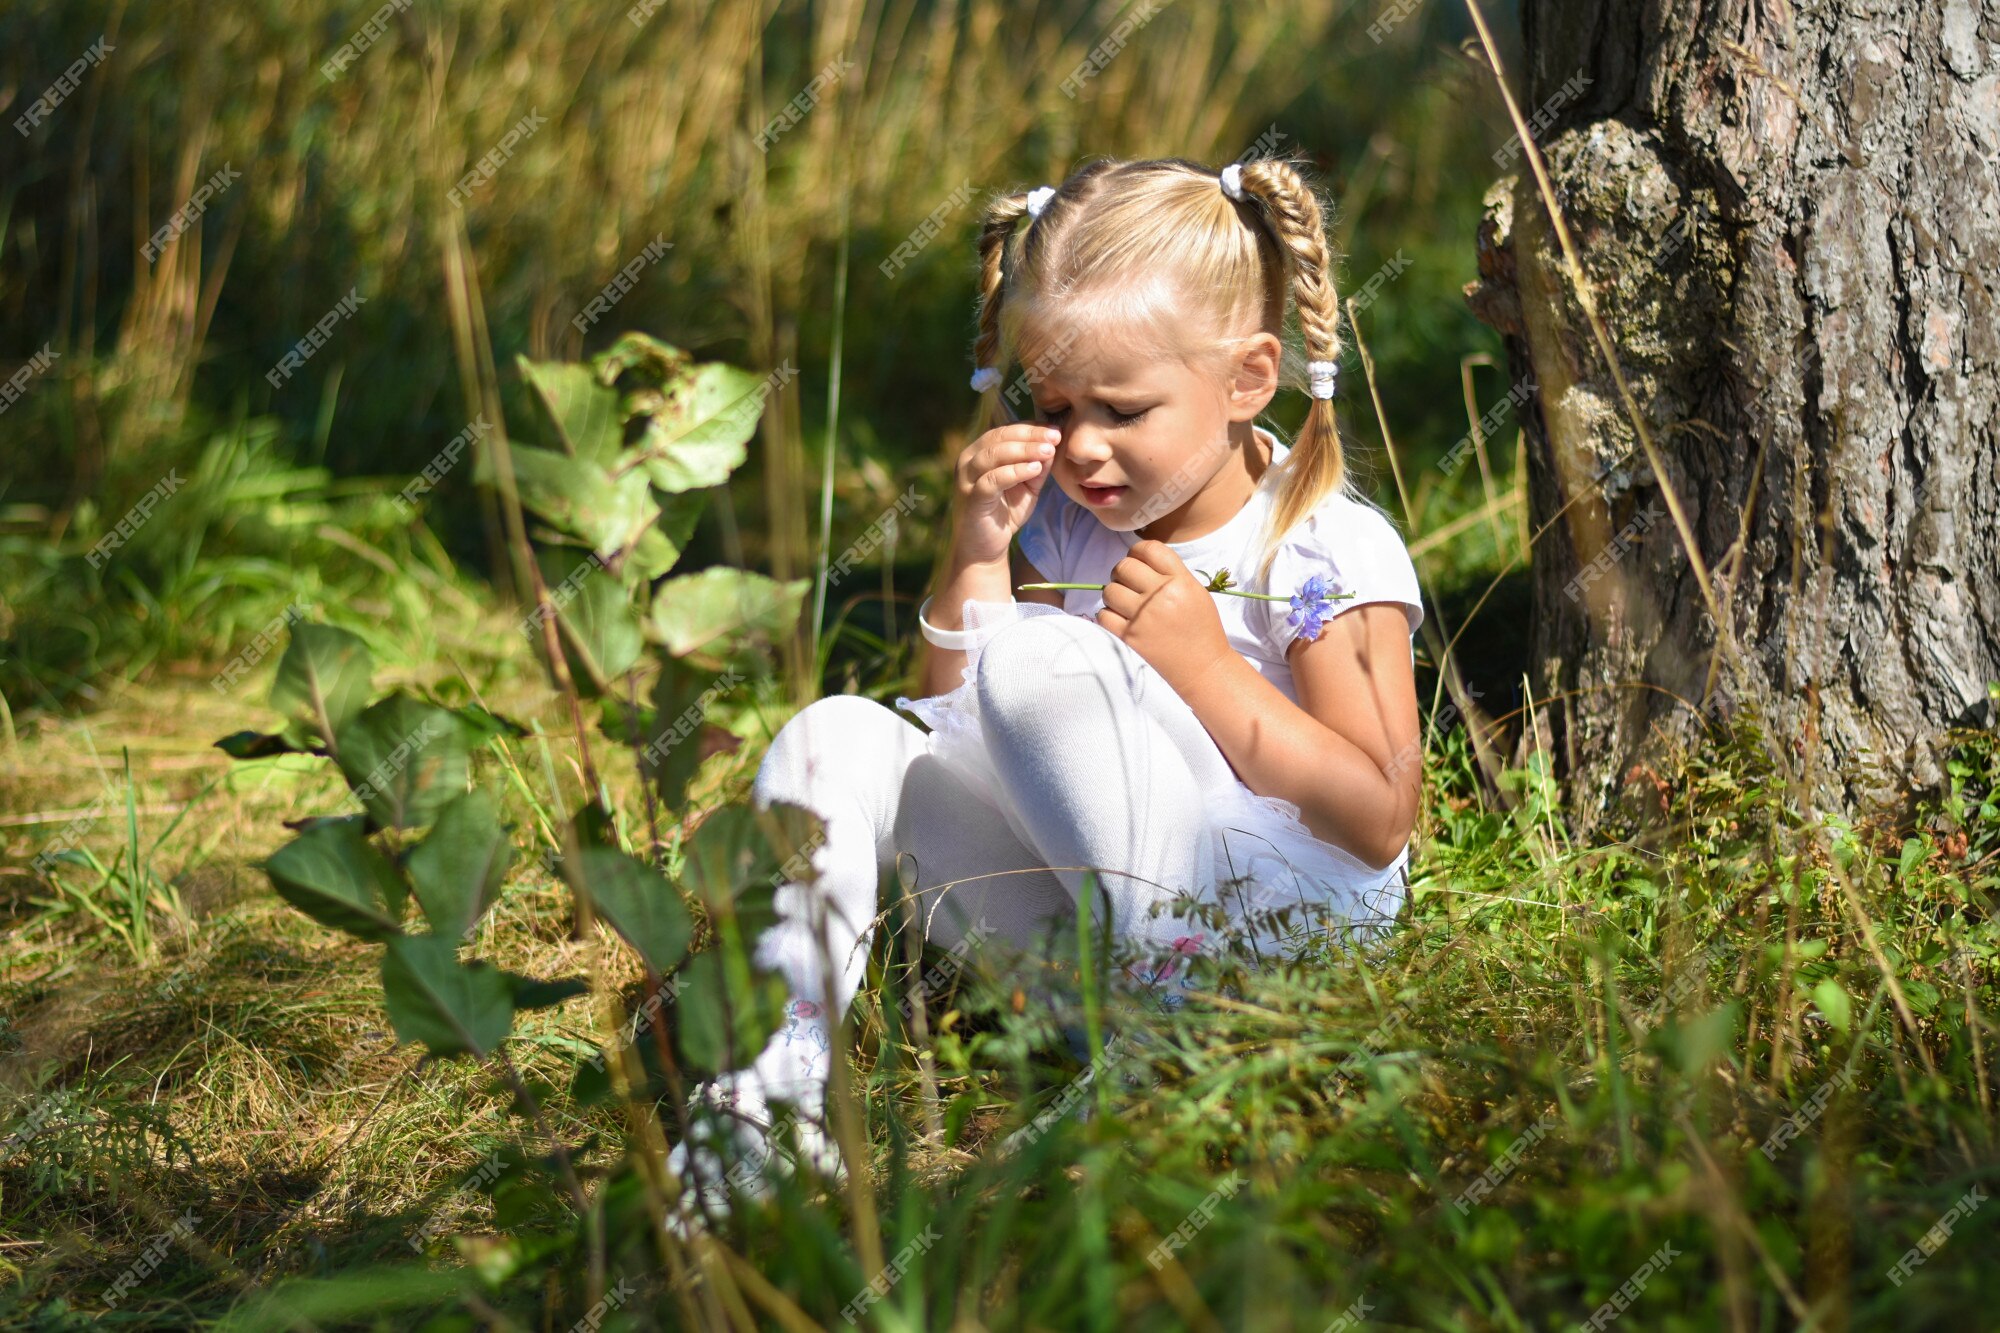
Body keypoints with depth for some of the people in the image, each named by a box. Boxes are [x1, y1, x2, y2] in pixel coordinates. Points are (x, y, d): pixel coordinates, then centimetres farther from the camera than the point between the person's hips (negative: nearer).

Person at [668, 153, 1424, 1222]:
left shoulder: (1331, 553, -8)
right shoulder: (1063, 528, 10)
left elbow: (1379, 822, -14)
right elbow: (956, 729, 11)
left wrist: (1207, 670, -17)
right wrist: (977, 561, -2)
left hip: (1267, 914, -7)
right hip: (1067, 899, 7)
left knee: (1043, 660, -27)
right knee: (837, 743, -10)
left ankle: (1166, 1000, -23)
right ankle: (775, 1076, -22)